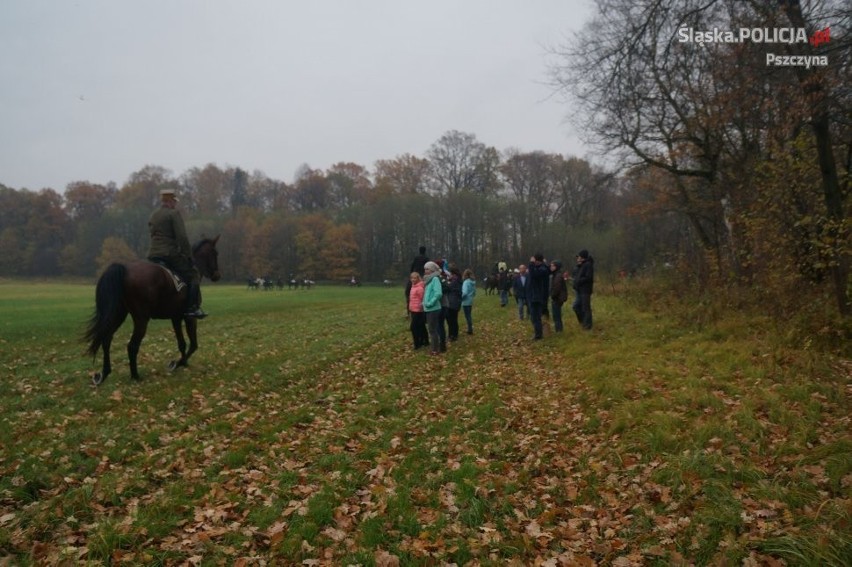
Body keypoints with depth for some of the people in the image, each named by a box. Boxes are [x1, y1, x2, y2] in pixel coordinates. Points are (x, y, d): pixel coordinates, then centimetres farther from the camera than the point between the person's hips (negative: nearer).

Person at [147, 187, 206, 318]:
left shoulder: (152, 216, 18)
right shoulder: (174, 213, -6)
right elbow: (182, 237, -14)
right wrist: (189, 256, -9)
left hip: (152, 256, 8)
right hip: (170, 254, -8)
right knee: (193, 273, 0)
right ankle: (192, 307, -11)